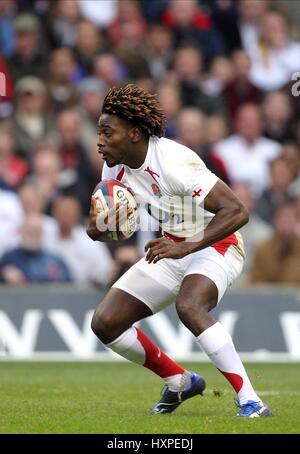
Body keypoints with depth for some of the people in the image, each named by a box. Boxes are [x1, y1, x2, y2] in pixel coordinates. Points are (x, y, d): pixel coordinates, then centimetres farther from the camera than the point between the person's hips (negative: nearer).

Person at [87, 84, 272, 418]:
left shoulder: (174, 161, -28)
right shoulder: (115, 168, -4)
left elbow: (236, 212, -32)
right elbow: (99, 230, 8)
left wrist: (186, 247, -42)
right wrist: (97, 227, -18)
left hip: (215, 246, -8)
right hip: (171, 251, 8)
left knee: (189, 307, -38)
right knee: (105, 323, -3)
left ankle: (250, 402, -35)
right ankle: (180, 382, 16)